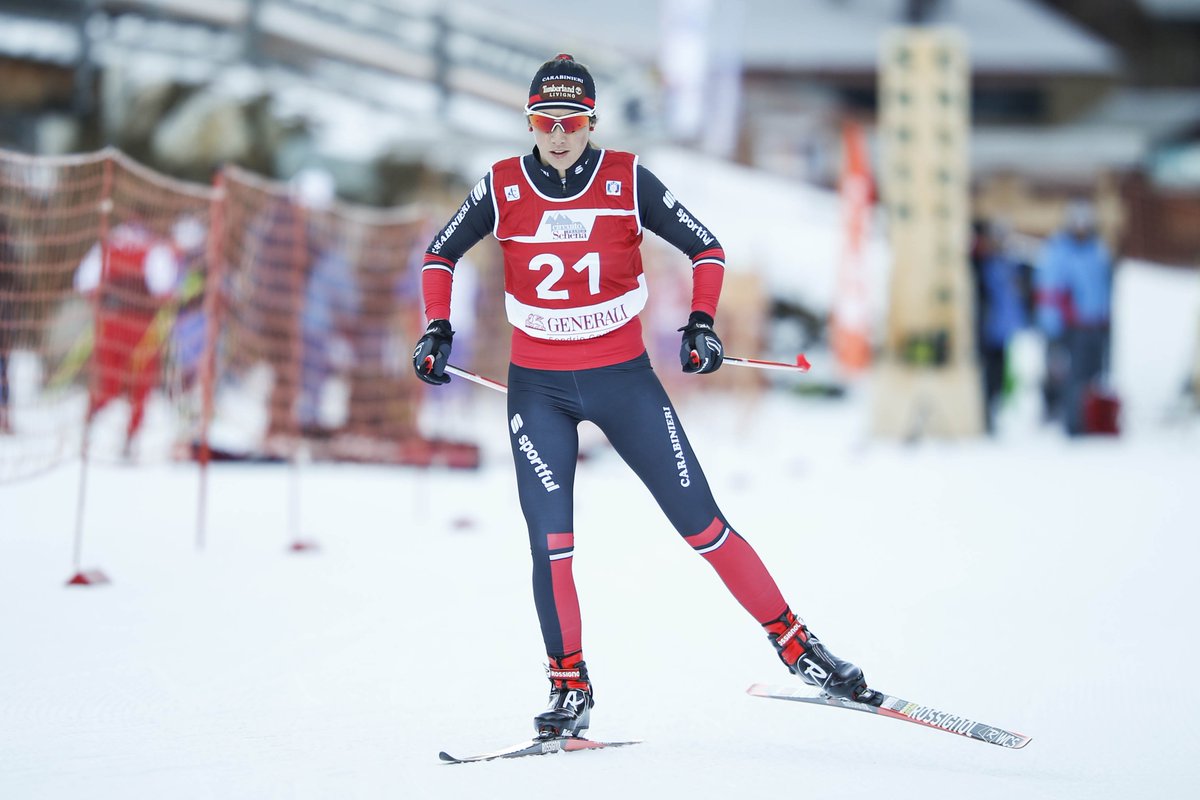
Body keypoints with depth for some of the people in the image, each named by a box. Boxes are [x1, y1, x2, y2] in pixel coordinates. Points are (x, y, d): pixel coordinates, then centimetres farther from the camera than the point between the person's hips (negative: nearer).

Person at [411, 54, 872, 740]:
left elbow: (707, 247, 1)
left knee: (701, 521, -2)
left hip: (624, 379, -1)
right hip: (539, 390, 1)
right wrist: (438, 329, -2)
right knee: (550, 541, -7)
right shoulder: (504, 188, -5)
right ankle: (570, 688, 7)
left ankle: (795, 643, 6)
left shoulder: (627, 181, -9)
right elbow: (441, 253, 10)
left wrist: (702, 322, -13)